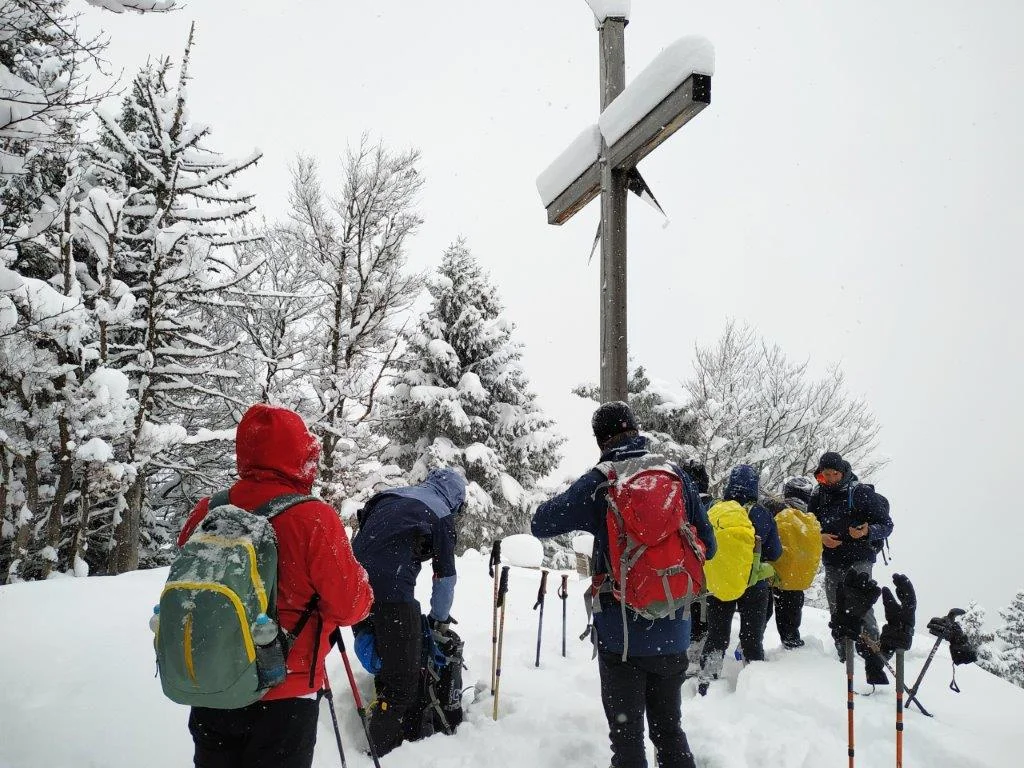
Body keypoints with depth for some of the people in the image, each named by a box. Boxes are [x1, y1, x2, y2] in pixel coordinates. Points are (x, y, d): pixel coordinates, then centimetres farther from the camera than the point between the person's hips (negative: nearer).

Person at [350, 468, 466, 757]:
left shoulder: (389, 496, 23)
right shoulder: (441, 514, 5)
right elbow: (445, 575, 8)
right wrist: (440, 618, 24)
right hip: (391, 591, -7)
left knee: (384, 665, 19)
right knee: (404, 675, 2)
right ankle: (382, 750, 5)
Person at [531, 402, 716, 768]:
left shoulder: (597, 483, -10)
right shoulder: (676, 475, -2)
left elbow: (539, 525, -3)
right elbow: (707, 545, 5)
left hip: (621, 633, -3)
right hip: (673, 632, 3)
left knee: (627, 737, 10)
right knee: (670, 730, 20)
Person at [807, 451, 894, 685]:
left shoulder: (861, 492, -6)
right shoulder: (818, 497, 8)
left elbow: (886, 524, -5)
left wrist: (868, 531, -25)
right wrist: (820, 537, -7)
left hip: (858, 561, -6)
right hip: (832, 565, 6)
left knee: (862, 611, -19)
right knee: (837, 615, 9)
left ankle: (875, 669, -19)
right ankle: (844, 662, 19)